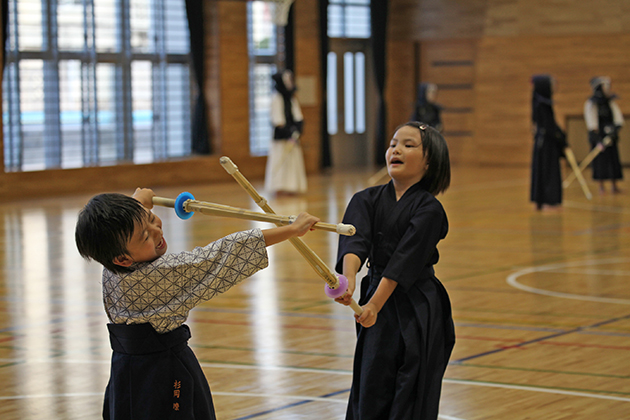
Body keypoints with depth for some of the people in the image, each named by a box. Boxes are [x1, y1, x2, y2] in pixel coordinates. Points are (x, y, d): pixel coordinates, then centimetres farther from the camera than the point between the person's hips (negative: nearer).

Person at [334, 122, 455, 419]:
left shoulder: (429, 210, -8)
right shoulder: (366, 200, 4)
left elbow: (404, 260, -16)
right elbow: (355, 240, -13)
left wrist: (374, 305, -24)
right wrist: (349, 277, -32)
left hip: (417, 312, -4)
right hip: (375, 298, 4)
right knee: (370, 393, 6)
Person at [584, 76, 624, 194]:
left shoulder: (611, 102, 6)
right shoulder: (591, 103, -8)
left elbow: (618, 118, 2)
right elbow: (591, 123, -13)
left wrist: (615, 129, -18)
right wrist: (597, 140, -17)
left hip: (610, 137, 4)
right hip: (598, 137, -4)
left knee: (614, 160, 2)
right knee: (600, 161, -3)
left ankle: (614, 186, 8)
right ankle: (601, 186, 6)